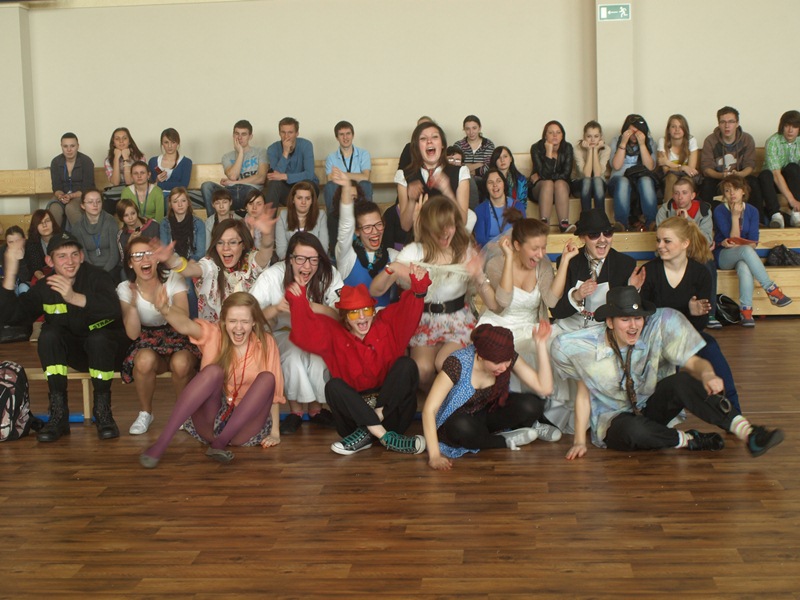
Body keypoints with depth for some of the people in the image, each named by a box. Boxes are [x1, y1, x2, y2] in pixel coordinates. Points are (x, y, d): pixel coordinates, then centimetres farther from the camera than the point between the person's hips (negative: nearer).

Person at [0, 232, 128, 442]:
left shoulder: (97, 277, -16)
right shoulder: (44, 288, -4)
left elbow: (113, 309, -36)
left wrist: (74, 298, -51)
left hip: (105, 348, -3)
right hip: (72, 353, 4)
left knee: (98, 338, -36)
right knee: (48, 335, -26)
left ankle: (103, 411, -19)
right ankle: (58, 415, -21)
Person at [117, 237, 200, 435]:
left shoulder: (173, 280, -8)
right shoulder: (125, 289, -4)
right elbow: (133, 334, -12)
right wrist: (133, 304, -27)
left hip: (177, 339, -1)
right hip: (147, 343, 1)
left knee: (181, 363, -36)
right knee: (145, 360, -35)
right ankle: (145, 413, -8)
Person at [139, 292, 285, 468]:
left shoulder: (266, 343, -2)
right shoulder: (214, 335, -3)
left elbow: (274, 390, 0)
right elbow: (185, 325, -24)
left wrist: (274, 432, -6)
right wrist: (165, 310, -46)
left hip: (243, 425, 1)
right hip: (209, 422, -1)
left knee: (267, 378, -22)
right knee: (213, 370, -28)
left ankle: (221, 442, -29)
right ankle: (161, 443, -35)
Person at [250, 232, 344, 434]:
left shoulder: (329, 275, -16)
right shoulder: (271, 277, -18)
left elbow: (342, 315, -25)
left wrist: (312, 307, -42)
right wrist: (276, 308, -40)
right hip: (283, 336, -1)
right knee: (294, 348, -33)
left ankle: (315, 406, -11)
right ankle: (295, 409, -15)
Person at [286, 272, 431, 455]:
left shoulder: (388, 323, 4)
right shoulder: (334, 334, 3)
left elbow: (408, 311, -13)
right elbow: (307, 335, -13)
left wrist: (418, 288, -33)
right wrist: (298, 302, -28)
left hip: (391, 406, 0)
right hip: (355, 409, 0)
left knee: (406, 365, -20)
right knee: (334, 386, -26)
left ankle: (365, 434, -25)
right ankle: (386, 437, -33)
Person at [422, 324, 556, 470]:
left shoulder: (508, 358, -19)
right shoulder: (458, 363, -32)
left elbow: (544, 388, -23)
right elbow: (429, 409, -33)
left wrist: (541, 344, -30)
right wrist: (434, 455, -41)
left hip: (487, 413, 4)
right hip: (456, 422, -3)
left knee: (531, 405, -24)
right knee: (462, 427, -40)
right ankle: (505, 440, -13)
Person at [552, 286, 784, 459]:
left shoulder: (657, 329, -15)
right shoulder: (587, 348, -16)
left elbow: (693, 362, -21)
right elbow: (583, 394, -6)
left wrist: (706, 374, -44)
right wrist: (579, 441, -10)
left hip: (650, 408, 2)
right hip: (614, 420, -2)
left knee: (681, 380, -31)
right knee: (634, 430, -40)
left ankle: (747, 432, -40)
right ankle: (690, 440, -15)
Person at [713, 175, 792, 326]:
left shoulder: (752, 211, 3)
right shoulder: (719, 211, -5)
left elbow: (753, 242, -4)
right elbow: (734, 239, -10)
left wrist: (733, 244, -21)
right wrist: (735, 216, -17)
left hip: (743, 255, 2)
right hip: (723, 256, -2)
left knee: (744, 267, -37)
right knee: (746, 250, -37)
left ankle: (746, 312, -40)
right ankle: (772, 290, -36)